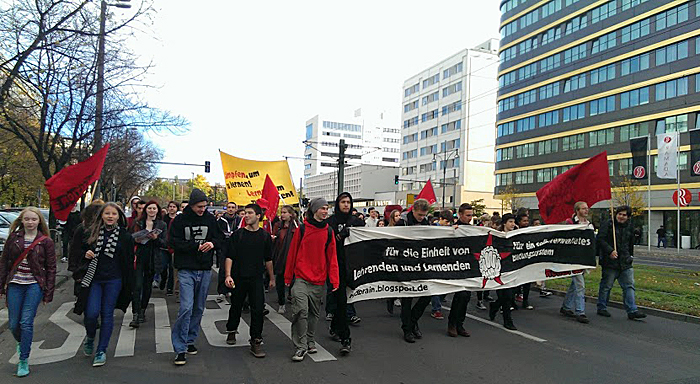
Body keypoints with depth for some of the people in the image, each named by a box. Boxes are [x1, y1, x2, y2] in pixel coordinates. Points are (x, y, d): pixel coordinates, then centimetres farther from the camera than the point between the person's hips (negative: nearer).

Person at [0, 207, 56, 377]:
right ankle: (21, 343, 41)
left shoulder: (46, 242, -3)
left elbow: (51, 269, -1)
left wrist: (48, 293, -3)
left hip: (35, 285, -3)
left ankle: (24, 361, 7)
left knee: (26, 322, -6)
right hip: (15, 285, 3)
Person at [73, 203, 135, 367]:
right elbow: (81, 250, 18)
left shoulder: (125, 236, -1)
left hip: (113, 281, -1)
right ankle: (90, 338, 26)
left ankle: (101, 351, 17)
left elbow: (129, 262, 2)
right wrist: (85, 254, -8)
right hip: (93, 279, 1)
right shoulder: (91, 233, 3)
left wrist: (129, 286, 0)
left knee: (107, 315, 4)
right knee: (91, 313, -6)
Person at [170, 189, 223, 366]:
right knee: (186, 307, -13)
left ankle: (190, 340, 29)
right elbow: (174, 242, -8)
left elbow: (220, 239, 7)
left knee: (199, 308, 12)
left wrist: (212, 243, -16)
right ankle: (180, 349, -3)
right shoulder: (180, 220, -3)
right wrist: (195, 246, -17)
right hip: (186, 270, -4)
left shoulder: (210, 219, 4)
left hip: (205, 271, 4)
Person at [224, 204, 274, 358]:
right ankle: (232, 330, 41)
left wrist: (271, 278, 15)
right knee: (236, 307, 16)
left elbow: (268, 259, 12)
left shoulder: (265, 236, 3)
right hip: (238, 278, 0)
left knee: (258, 309, -6)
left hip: (257, 279, 0)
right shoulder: (237, 235, -1)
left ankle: (256, 341, 3)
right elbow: (229, 257, -3)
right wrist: (228, 275, -16)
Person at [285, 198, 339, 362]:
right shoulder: (303, 228, -2)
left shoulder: (328, 231, 5)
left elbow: (332, 257, 4)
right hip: (301, 278, -3)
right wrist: (288, 277, 4)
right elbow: (292, 253, 3)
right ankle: (300, 347, -1)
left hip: (319, 281, 3)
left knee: (314, 313, 13)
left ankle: (310, 342, 30)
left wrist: (334, 280, -2)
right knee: (301, 311, -12)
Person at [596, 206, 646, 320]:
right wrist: (610, 251, -23)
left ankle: (632, 311, 5)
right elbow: (600, 239, -14)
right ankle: (602, 308, 16)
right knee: (606, 285, 3)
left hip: (625, 263, 6)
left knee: (629, 286, 2)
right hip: (610, 262, -5)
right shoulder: (608, 225, -5)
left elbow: (631, 244, 26)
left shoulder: (630, 227, 14)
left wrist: (630, 256, 23)